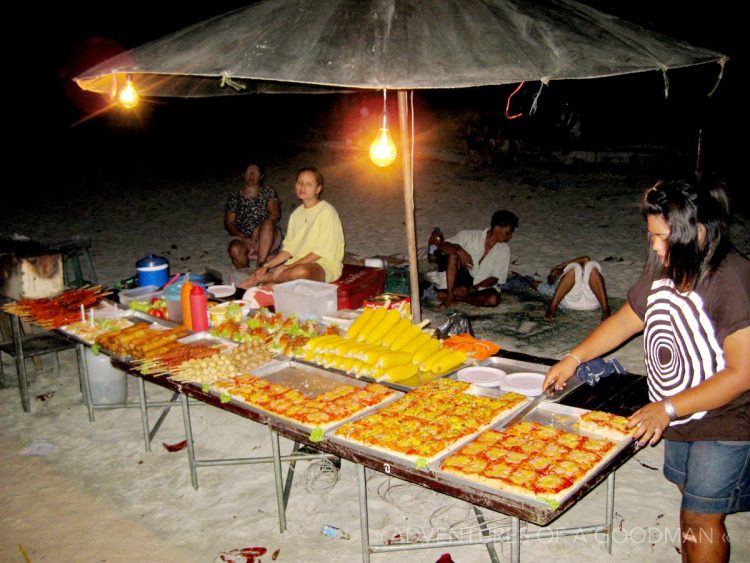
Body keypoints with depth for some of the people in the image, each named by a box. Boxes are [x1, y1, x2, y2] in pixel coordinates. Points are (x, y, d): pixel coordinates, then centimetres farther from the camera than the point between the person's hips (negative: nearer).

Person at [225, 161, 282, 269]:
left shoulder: (268, 192, 11)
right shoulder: (234, 197, 12)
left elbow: (276, 214, -3)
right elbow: (229, 223, 6)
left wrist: (258, 229, -18)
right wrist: (244, 237, -13)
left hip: (268, 239, 0)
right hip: (243, 238, 0)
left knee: (268, 222, -34)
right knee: (235, 249, -35)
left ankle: (261, 266, -35)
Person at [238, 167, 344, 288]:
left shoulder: (326, 211, -9)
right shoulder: (296, 214, 13)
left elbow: (321, 251, -14)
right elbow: (289, 248, 13)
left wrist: (289, 267, -17)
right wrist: (266, 266, -3)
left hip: (325, 264, -5)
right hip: (298, 262, 5)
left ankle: (259, 278, -20)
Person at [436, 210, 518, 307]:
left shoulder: (504, 250, -4)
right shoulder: (470, 236, -8)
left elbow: (495, 278, -6)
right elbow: (442, 246, -14)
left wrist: (472, 289, -20)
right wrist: (459, 250, -33)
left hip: (479, 286, 1)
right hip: (461, 277, -1)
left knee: (494, 299, -32)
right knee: (453, 253, -28)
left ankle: (455, 296, -23)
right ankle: (450, 295, -26)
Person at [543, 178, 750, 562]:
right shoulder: (663, 271, -4)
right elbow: (626, 320, 10)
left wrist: (667, 408, -25)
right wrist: (574, 358, 3)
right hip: (677, 418, 7)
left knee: (702, 518, 4)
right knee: (691, 503, 20)